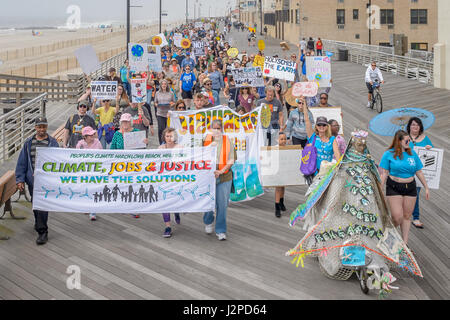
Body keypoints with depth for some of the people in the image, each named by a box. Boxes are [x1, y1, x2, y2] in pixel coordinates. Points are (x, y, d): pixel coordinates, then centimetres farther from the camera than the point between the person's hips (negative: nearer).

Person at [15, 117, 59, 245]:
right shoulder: (29, 143, 8)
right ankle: (39, 224, 34)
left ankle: (42, 232, -8)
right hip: (32, 179, 4)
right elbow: (22, 162, 9)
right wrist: (20, 179, 2)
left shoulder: (52, 142, 0)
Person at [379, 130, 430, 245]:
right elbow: (384, 173, -5)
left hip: (410, 188, 4)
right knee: (397, 217, -11)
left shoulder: (412, 153, 6)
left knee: (407, 216, 8)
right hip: (394, 188, -4)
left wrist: (426, 188, 12)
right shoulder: (389, 154, -4)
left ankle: (405, 243, 18)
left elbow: (419, 172, 11)